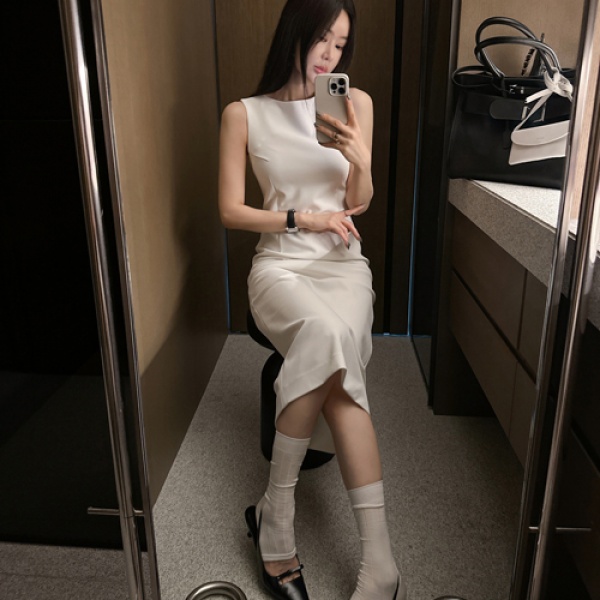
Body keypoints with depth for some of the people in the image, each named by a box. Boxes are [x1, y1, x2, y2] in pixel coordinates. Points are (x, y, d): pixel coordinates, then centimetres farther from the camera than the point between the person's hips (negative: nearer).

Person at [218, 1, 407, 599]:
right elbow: (230, 211, 2)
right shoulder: (243, 114, 4)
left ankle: (276, 515, -21)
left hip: (343, 263, 2)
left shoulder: (356, 102, 9)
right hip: (279, 264, -2)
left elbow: (358, 204, 10)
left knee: (329, 345, -33)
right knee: (327, 335, -35)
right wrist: (302, 218, -7)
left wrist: (360, 160, -10)